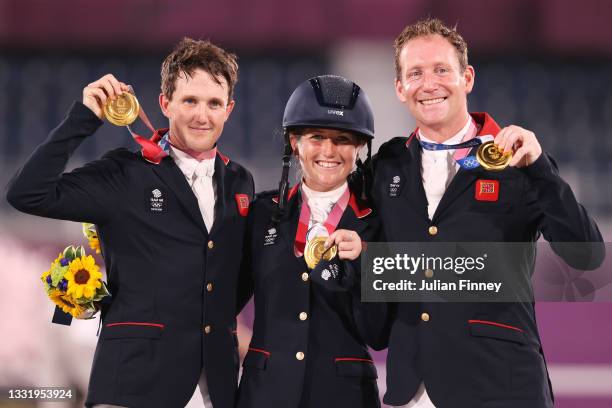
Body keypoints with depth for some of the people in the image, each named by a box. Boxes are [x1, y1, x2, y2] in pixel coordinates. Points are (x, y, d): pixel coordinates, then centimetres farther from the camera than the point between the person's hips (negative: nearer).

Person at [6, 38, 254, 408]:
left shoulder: (240, 182, 14)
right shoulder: (125, 175, -1)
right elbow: (28, 195, -11)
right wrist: (85, 118, -12)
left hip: (218, 369, 4)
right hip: (137, 367, -4)